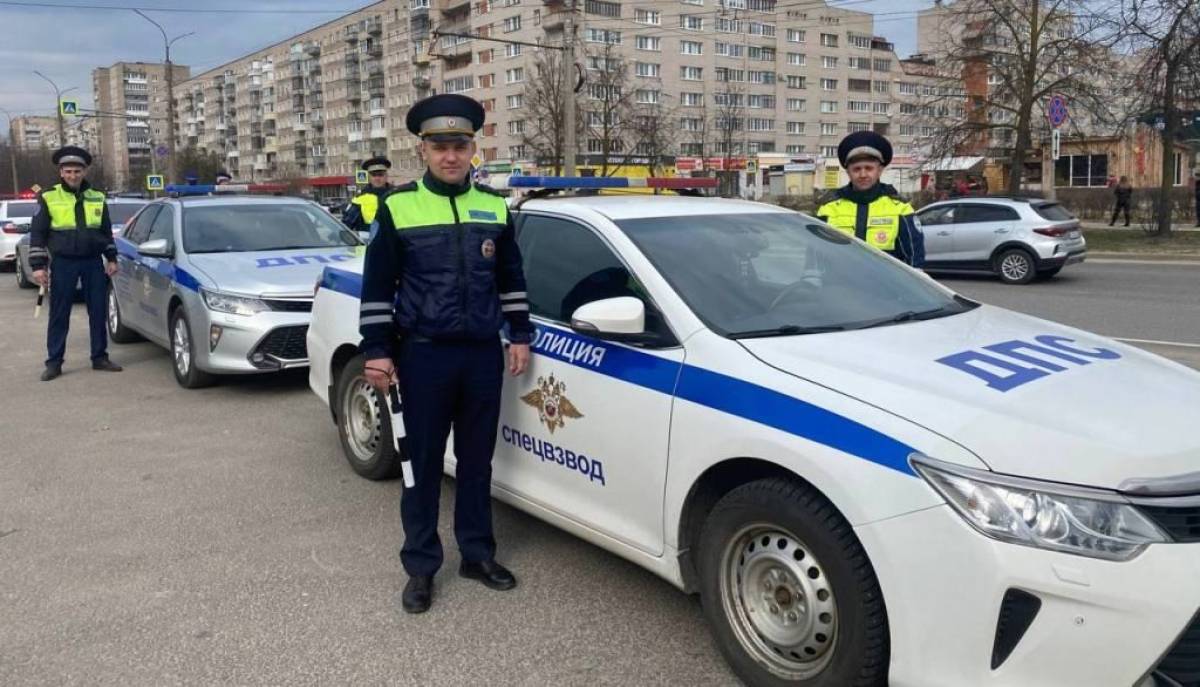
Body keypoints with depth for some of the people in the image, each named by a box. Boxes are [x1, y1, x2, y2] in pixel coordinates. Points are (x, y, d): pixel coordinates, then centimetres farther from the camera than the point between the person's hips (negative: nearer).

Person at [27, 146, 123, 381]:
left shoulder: (97, 198, 8)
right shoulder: (49, 198, -2)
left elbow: (107, 231, 16)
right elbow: (37, 233, -2)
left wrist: (111, 258, 10)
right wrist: (38, 265, -7)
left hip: (93, 262, 3)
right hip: (63, 264, -3)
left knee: (98, 312, 5)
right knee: (59, 315, 1)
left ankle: (100, 357, 15)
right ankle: (54, 362, 7)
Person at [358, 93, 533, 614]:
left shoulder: (494, 207, 6)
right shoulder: (398, 206, -4)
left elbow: (512, 278, 14)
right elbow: (377, 286, -2)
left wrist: (520, 335, 8)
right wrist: (376, 351, -6)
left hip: (483, 354, 3)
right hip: (424, 356, -3)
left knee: (476, 461, 13)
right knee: (423, 465, 5)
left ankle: (477, 554, 27)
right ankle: (420, 566, 18)